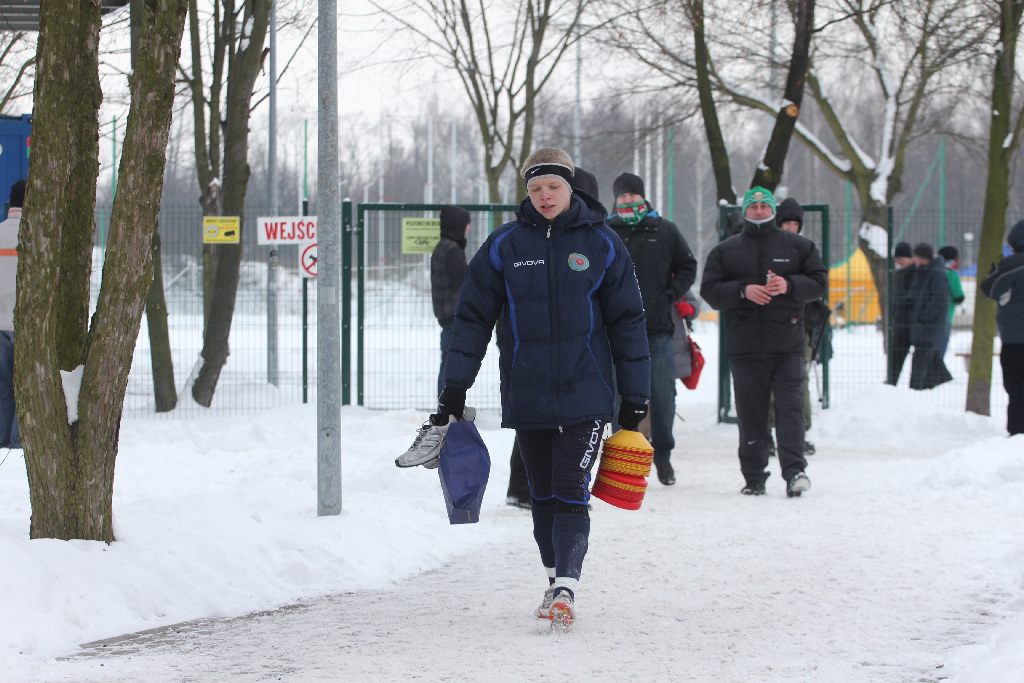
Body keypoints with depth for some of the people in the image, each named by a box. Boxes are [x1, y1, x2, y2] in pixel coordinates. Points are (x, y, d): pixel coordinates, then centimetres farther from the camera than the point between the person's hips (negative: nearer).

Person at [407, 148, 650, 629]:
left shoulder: (601, 243, 1)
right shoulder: (505, 246, 3)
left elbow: (627, 320, 5)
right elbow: (473, 317, 5)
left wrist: (635, 397, 3)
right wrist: (454, 389, 0)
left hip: (585, 392, -2)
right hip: (526, 397, 2)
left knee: (571, 493, -12)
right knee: (543, 495, 11)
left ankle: (566, 586, -19)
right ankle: (555, 577, 24)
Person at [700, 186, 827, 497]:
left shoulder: (798, 246, 10)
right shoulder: (725, 251, 11)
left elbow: (819, 282, 7)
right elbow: (710, 290, 3)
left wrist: (789, 285, -12)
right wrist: (743, 291, -13)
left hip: (787, 345, -1)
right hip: (744, 345, 1)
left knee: (790, 407, -11)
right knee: (751, 413, 2)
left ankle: (794, 470, -17)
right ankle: (753, 477, 7)